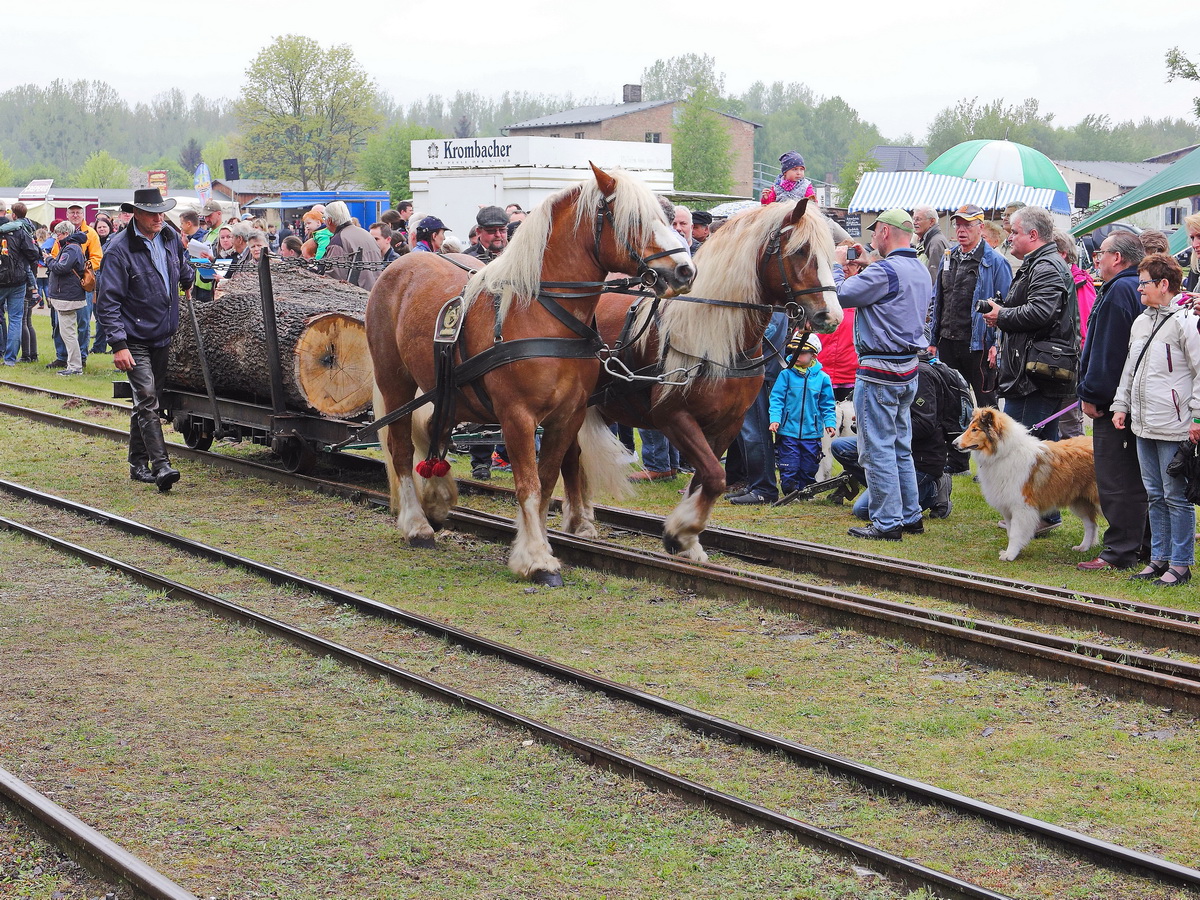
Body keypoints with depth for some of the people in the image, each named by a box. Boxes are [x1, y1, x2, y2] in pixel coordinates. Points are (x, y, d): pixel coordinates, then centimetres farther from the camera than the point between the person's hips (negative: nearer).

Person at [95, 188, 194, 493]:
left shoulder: (170, 237, 3)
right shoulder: (120, 248, -15)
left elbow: (184, 272, 28)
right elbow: (109, 300, -16)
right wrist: (119, 344, -20)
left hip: (163, 335, 6)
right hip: (135, 339, -6)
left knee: (147, 401, 13)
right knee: (147, 399, -14)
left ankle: (138, 464, 21)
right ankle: (160, 465, -18)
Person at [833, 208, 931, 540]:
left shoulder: (885, 270, -18)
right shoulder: (921, 271, 11)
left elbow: (840, 295, -17)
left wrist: (837, 265, 0)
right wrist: (861, 269, 17)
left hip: (880, 371, -9)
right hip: (908, 369, 9)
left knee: (877, 448, -4)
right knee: (901, 448, 16)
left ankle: (887, 522, -2)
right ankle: (910, 516, 22)